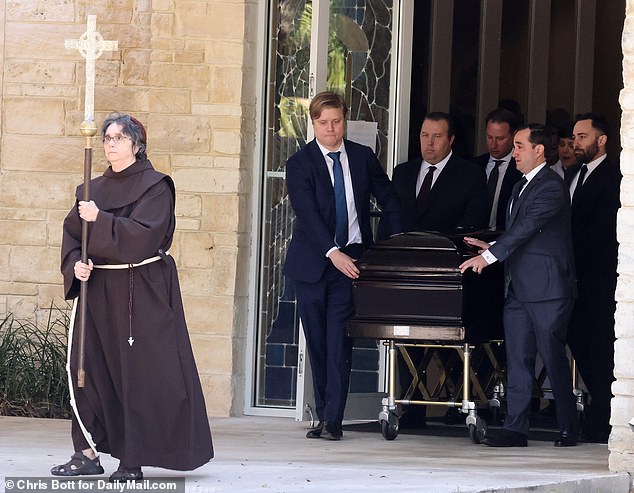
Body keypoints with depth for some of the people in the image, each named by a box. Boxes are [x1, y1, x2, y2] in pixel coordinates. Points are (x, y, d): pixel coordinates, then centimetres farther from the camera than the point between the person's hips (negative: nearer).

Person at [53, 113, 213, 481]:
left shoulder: (154, 188, -4)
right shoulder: (94, 189, 15)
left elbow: (143, 234, -17)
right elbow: (72, 232, 11)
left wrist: (100, 220, -18)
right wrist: (75, 264, -7)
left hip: (140, 293, -6)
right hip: (97, 290, 6)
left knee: (139, 374, -5)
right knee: (89, 367, 2)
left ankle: (134, 462, -3)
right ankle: (88, 453, 7)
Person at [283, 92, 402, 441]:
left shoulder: (363, 158, 6)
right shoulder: (300, 164, -4)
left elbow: (389, 201, 15)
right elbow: (308, 214, -15)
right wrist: (332, 252, -26)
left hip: (350, 261, 0)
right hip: (313, 263, 0)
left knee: (339, 341, -10)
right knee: (317, 343, 5)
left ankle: (332, 420, -15)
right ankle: (324, 416, 14)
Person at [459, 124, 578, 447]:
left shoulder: (551, 187, -11)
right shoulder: (521, 187, 19)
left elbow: (526, 227, -19)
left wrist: (489, 257, -21)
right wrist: (491, 248, 8)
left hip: (547, 288, -9)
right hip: (518, 287, 9)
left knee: (553, 357, -3)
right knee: (517, 359, 5)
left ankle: (568, 429, 6)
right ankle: (515, 428, 4)